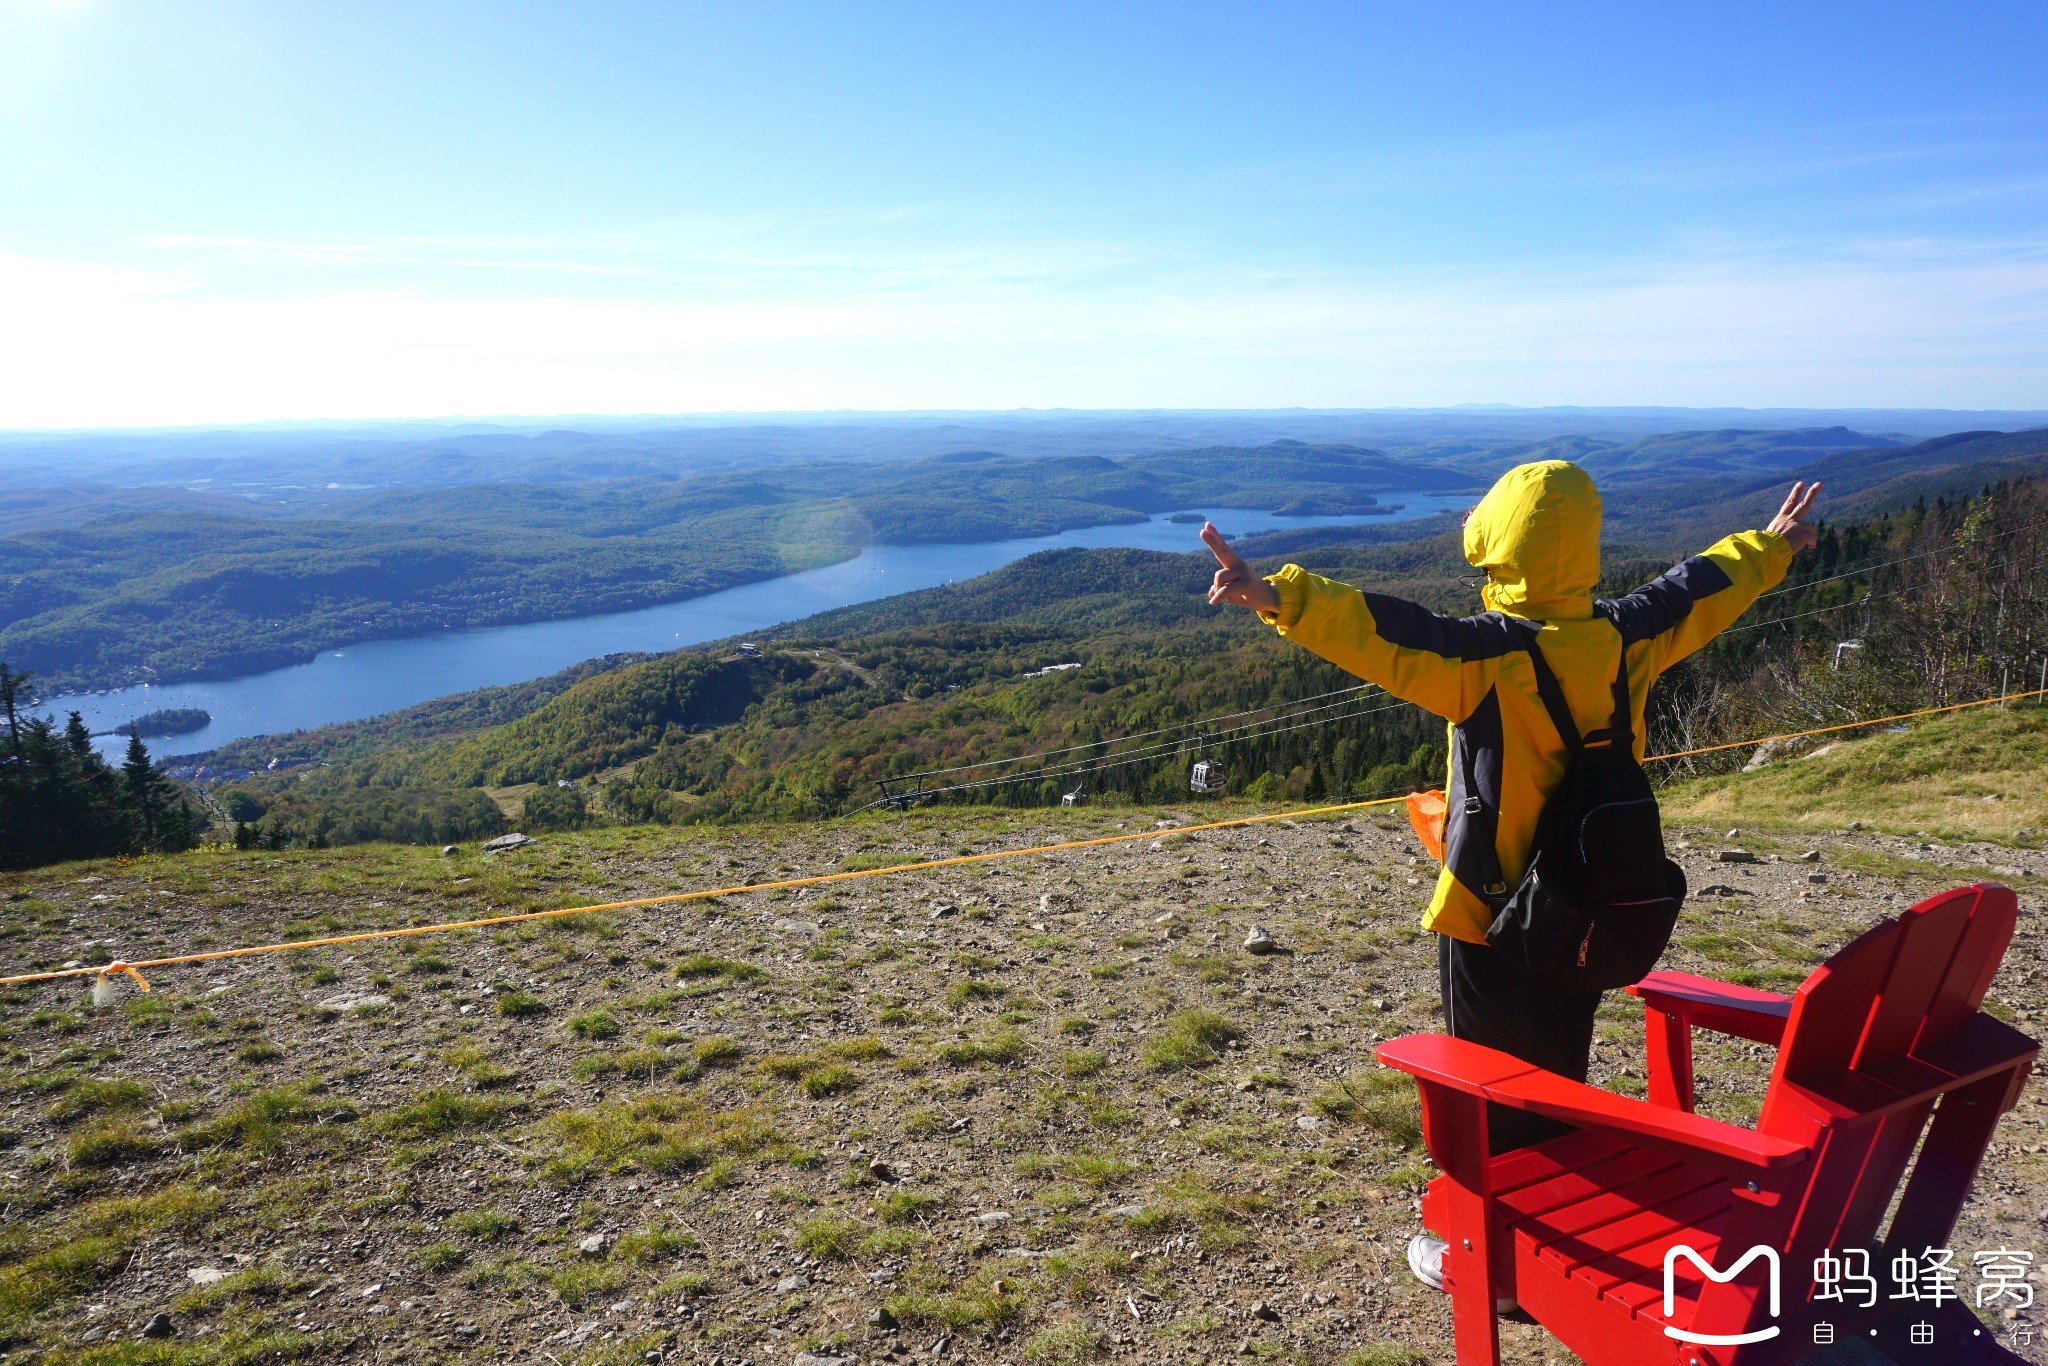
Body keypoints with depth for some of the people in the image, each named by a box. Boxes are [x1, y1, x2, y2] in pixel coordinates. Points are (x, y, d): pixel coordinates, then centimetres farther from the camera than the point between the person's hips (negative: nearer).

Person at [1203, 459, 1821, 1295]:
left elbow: (1382, 634, -38)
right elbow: (1699, 588, 16)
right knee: (1560, 1076, 22)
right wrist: (1771, 549, 35)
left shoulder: (1486, 656, -22)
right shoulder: (1625, 638, -2)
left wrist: (1280, 596, -48)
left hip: (1492, 918, -6)